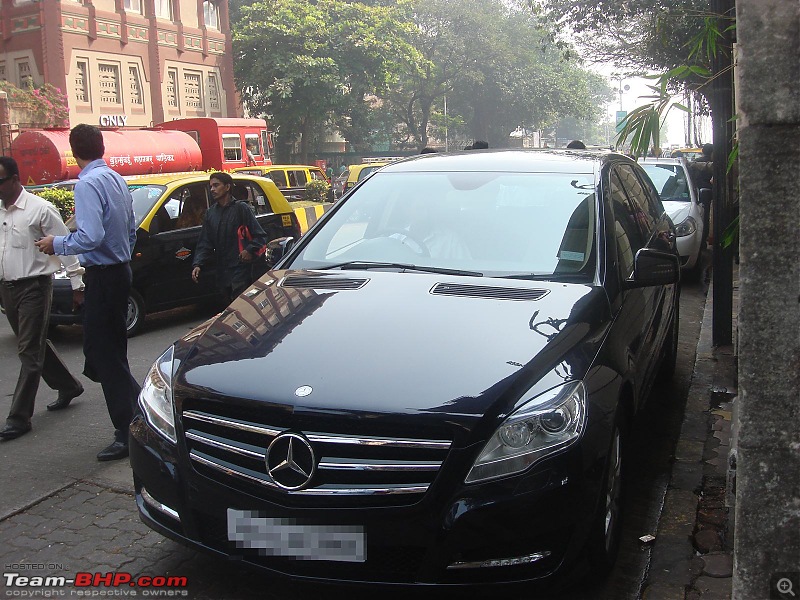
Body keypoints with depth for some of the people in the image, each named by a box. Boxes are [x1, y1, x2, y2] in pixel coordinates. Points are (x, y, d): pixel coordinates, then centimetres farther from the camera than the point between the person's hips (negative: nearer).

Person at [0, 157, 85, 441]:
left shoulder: (39, 209, -11)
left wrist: (77, 284, -9)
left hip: (33, 287, -7)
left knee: (30, 352, -3)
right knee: (36, 345, 16)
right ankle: (68, 386, 35)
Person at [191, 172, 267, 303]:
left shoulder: (240, 208, -4)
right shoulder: (210, 213, 13)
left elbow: (260, 236, -6)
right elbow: (204, 243, 13)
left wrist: (250, 250, -23)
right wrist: (197, 264, -1)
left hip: (241, 269, -6)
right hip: (222, 272, 6)